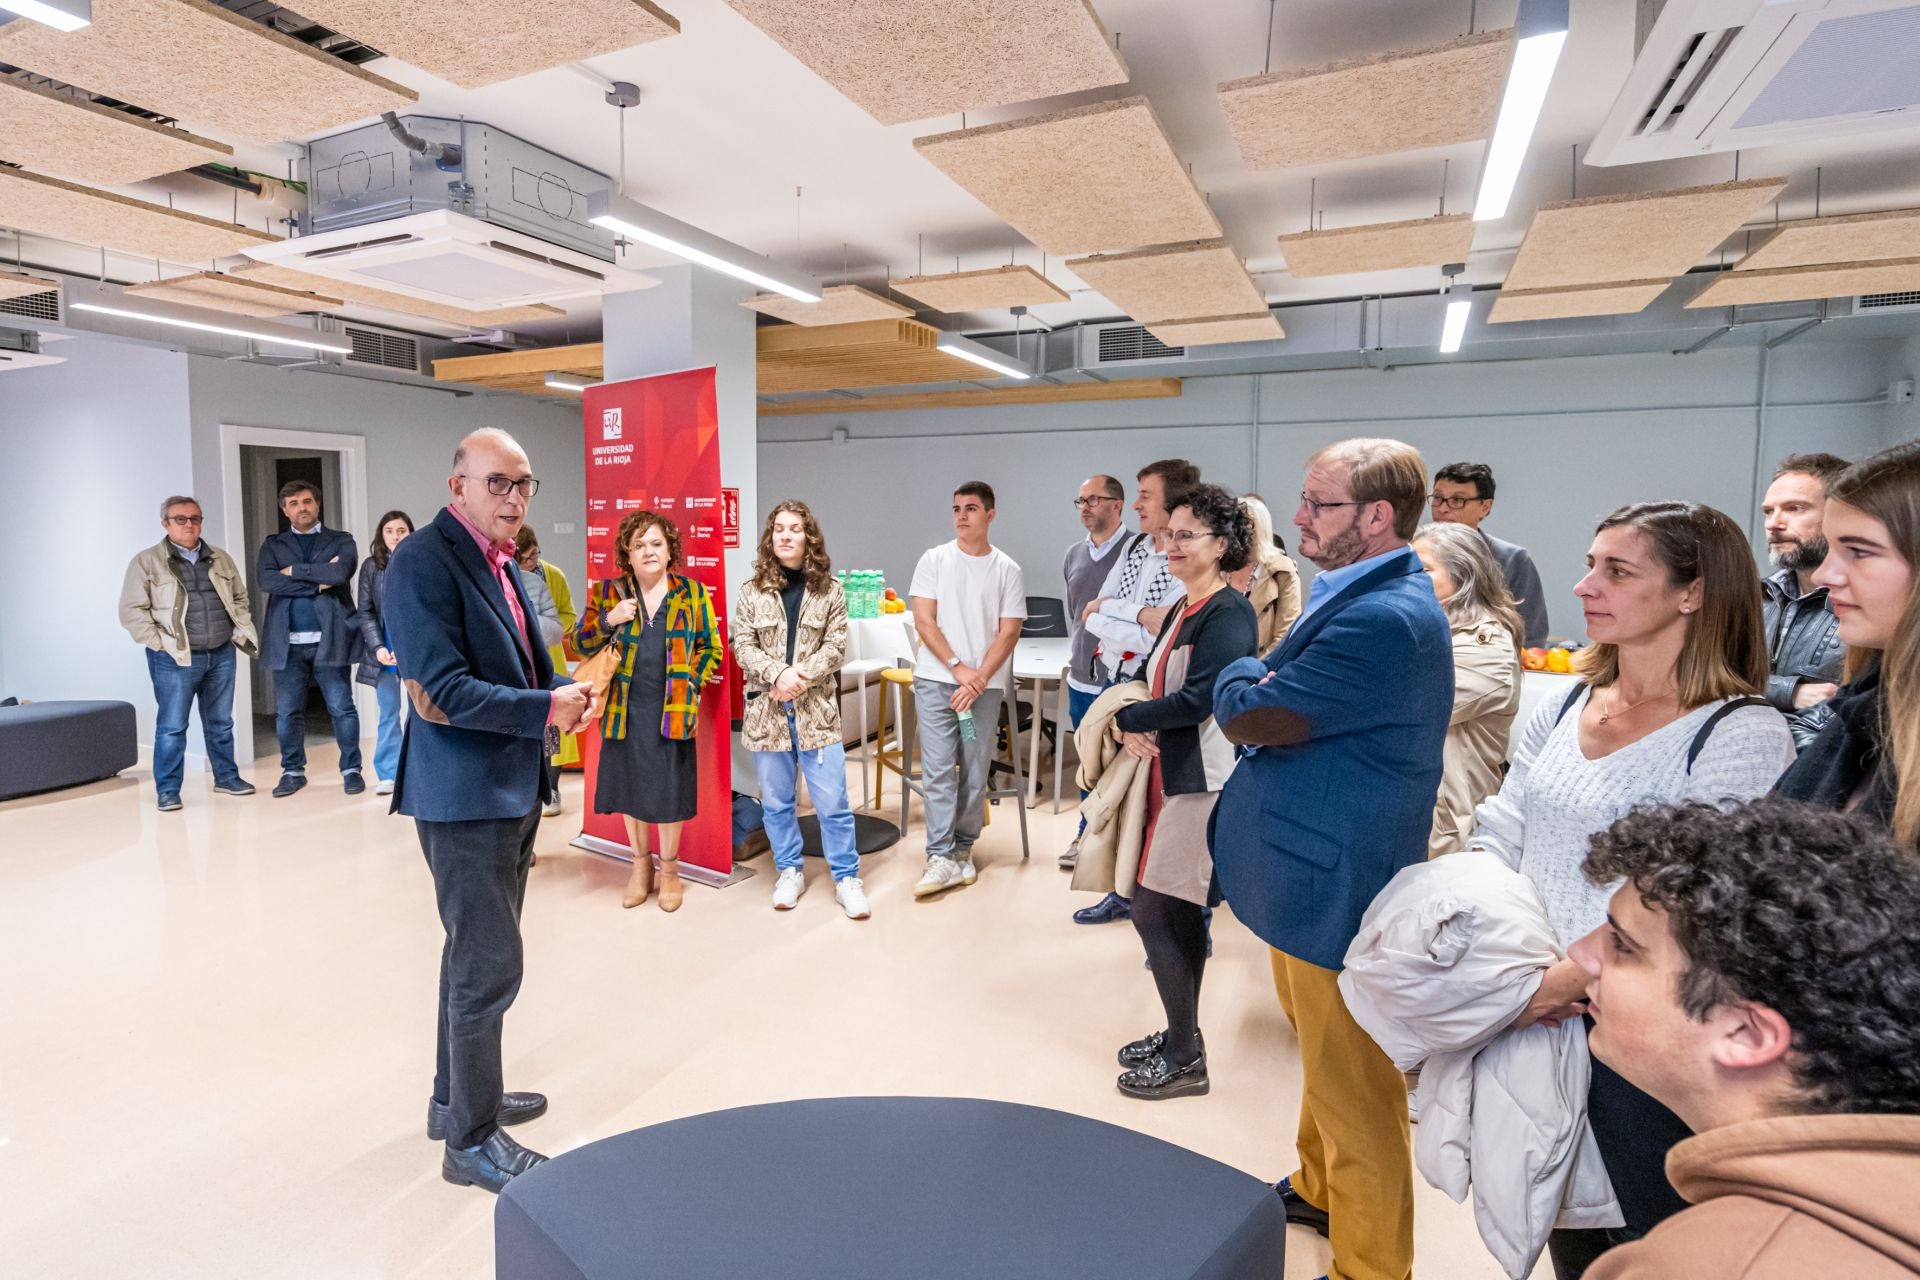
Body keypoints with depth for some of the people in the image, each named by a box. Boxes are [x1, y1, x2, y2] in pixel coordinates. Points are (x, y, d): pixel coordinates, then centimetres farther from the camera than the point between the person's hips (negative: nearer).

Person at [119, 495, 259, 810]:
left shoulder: (220, 559, 11)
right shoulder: (146, 562, -3)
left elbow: (240, 599, 19)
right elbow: (131, 611, -6)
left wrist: (242, 632, 7)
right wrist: (159, 644, -12)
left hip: (221, 655, 4)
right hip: (175, 659, -4)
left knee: (220, 722, 13)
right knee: (172, 727, 0)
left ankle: (226, 777, 24)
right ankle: (167, 790, 9)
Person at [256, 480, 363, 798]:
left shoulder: (340, 541, 8)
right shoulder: (273, 544, 12)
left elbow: (341, 572, -13)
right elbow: (265, 581, -6)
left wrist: (295, 571, -7)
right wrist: (317, 583, -10)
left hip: (329, 639, -2)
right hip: (288, 642, 2)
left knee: (342, 709, 2)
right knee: (287, 712, 8)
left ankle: (351, 769, 12)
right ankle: (293, 771, 20)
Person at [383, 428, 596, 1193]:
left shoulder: (500, 562, 11)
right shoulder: (424, 561, -16)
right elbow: (440, 691, -23)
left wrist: (562, 690, -1)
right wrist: (547, 709, -20)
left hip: (511, 788, 10)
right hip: (465, 794, -9)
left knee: (477, 954, 21)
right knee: (490, 964, -1)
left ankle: (457, 1097, 39)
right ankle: (472, 1140, 17)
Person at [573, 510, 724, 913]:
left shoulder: (693, 593, 2)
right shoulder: (609, 592, 3)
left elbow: (711, 648, 6)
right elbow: (580, 645, 2)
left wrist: (691, 685, -5)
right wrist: (608, 621, -15)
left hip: (672, 710, -1)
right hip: (624, 710, 2)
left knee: (669, 790, 6)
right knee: (630, 788, 12)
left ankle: (669, 869, 24)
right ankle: (641, 864, 32)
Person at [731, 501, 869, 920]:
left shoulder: (829, 590, 2)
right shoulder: (751, 591, 4)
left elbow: (836, 646, -3)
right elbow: (742, 646, -2)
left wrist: (801, 675, -17)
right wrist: (777, 675, -17)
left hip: (816, 709, -1)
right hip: (766, 709, 2)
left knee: (832, 801, 0)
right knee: (775, 800, 11)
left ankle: (847, 877, 13)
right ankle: (790, 871, 28)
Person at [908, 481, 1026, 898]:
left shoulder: (1008, 570, 3)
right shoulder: (934, 560, 3)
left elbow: (1009, 633, 0)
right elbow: (924, 621, -2)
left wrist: (980, 678, -12)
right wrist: (959, 668, -11)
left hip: (984, 685, 1)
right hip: (935, 679, -1)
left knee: (975, 774, 7)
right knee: (938, 771, -5)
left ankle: (963, 850, 21)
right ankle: (941, 858, -3)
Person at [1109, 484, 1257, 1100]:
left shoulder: (1229, 613, -14)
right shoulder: (1181, 609, 14)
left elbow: (1196, 700, -23)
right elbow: (1151, 681, 15)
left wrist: (1126, 718, -10)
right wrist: (1130, 730, -6)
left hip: (1200, 781, -9)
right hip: (1168, 773, 9)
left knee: (1154, 911, -5)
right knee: (1180, 913, 16)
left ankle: (1185, 1059, 11)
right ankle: (1182, 1036, 31)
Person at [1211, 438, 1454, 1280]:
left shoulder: (1384, 619, -27)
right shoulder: (1367, 596, 8)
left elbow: (1247, 717, -24)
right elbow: (1260, 704, 11)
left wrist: (1243, 679, -5)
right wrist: (1262, 685, -8)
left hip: (1336, 887, -10)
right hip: (1317, 875, 10)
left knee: (1353, 1091, 10)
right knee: (1326, 1061, 28)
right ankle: (1319, 1191, 50)